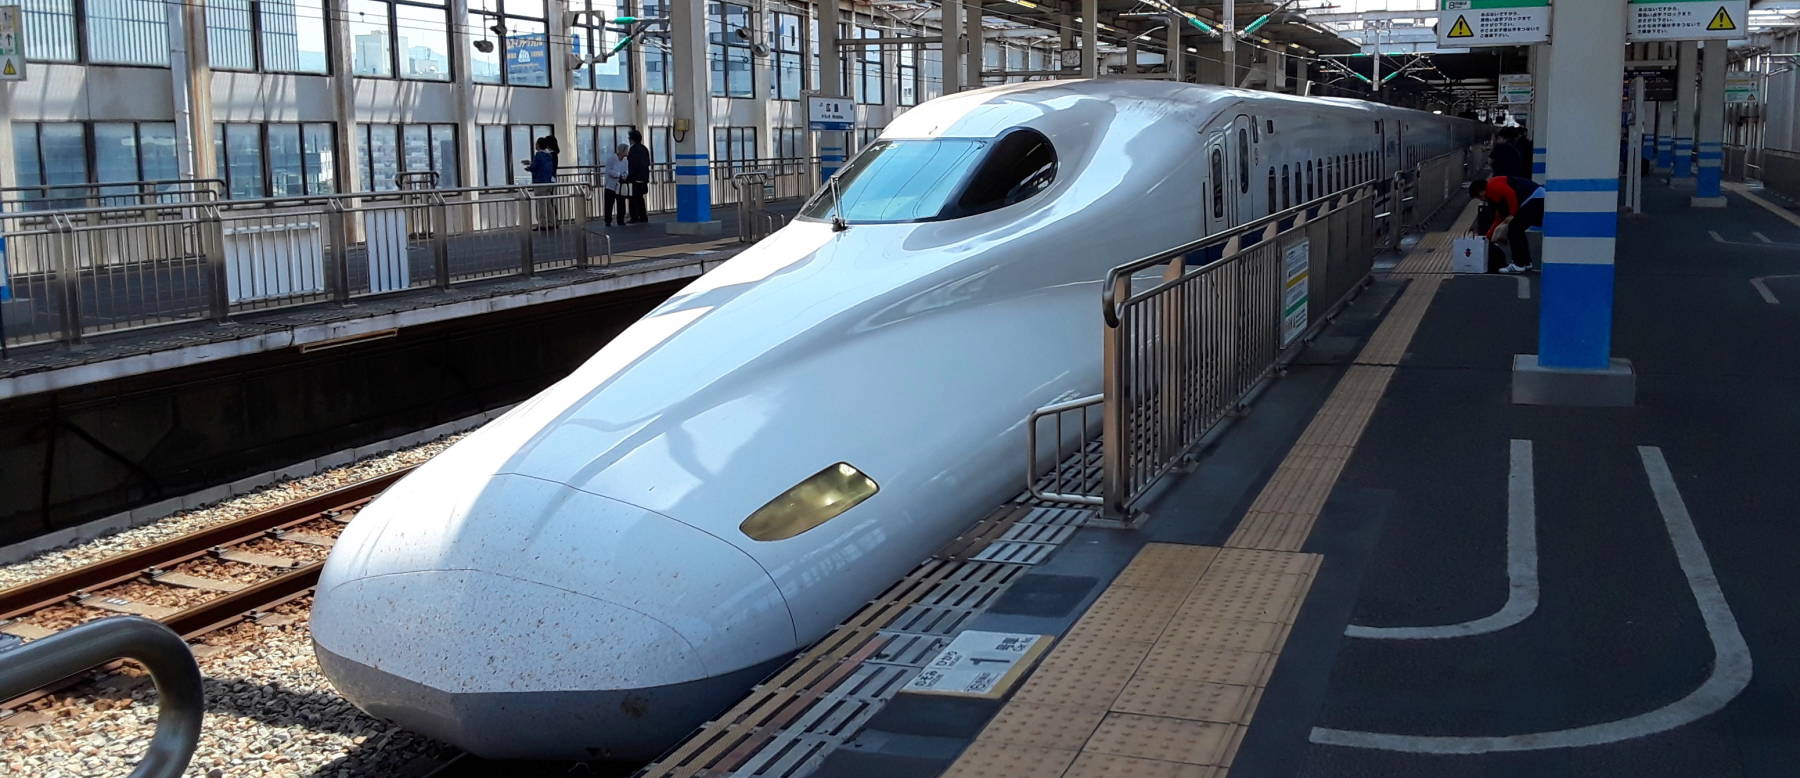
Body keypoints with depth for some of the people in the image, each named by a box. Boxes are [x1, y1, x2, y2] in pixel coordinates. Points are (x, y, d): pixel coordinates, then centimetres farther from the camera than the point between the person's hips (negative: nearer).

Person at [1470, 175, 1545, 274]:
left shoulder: (1492, 186, -4)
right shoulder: (1495, 196, 25)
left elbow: (1511, 194, -19)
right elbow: (1499, 217, 30)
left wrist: (1512, 214, -12)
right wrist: (1488, 237, 32)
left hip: (1534, 197, -10)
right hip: (1539, 198, 10)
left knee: (1514, 228, -6)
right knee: (1518, 230, 19)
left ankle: (1518, 265, -3)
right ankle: (1526, 262, 24)